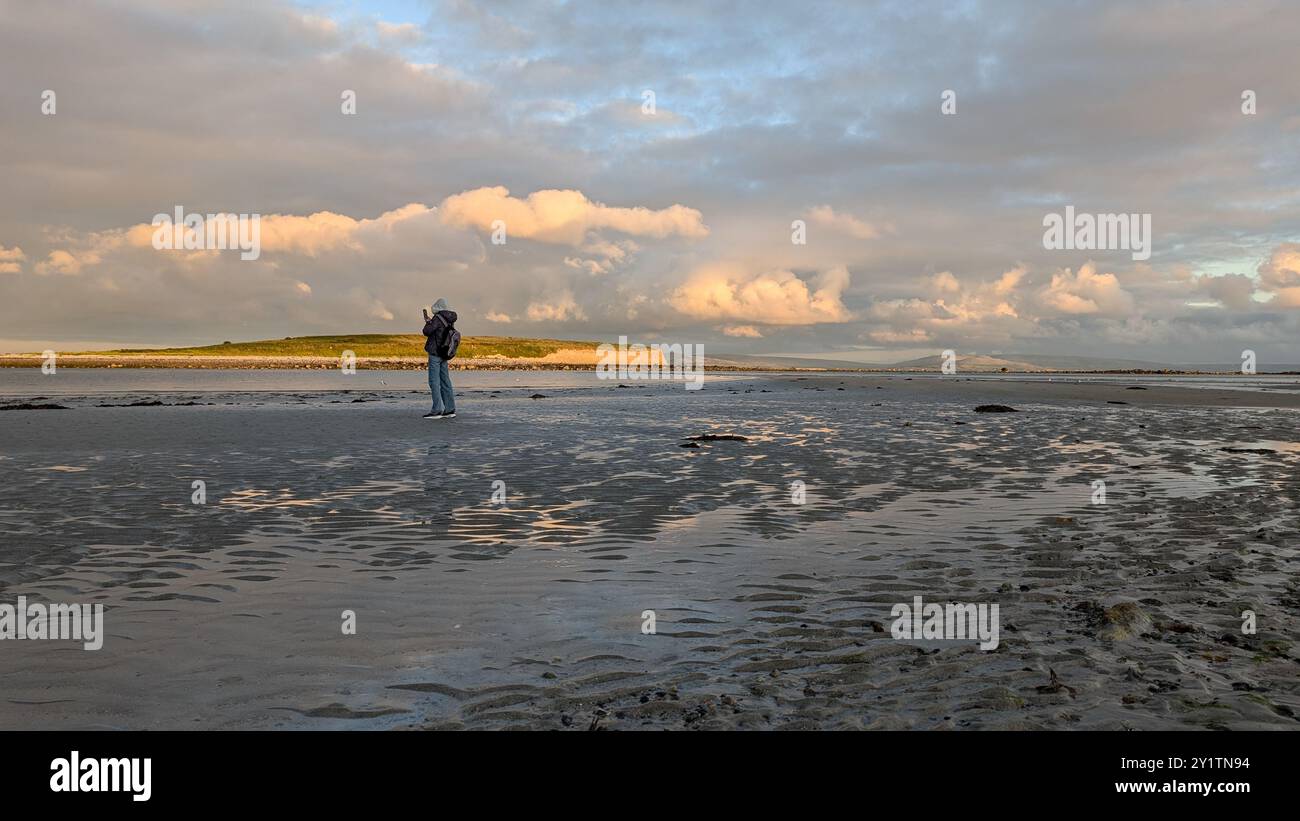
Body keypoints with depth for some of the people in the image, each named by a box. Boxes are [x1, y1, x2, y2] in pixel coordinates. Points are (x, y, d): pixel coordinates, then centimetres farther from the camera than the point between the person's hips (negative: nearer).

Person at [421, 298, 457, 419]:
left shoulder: (438, 318, -15)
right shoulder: (450, 320, 10)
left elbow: (427, 331, -19)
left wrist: (428, 322, 1)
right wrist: (428, 319, 28)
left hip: (435, 353, -8)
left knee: (434, 381, -6)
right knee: (445, 381, 10)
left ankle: (437, 410, -9)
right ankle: (450, 410, 10)